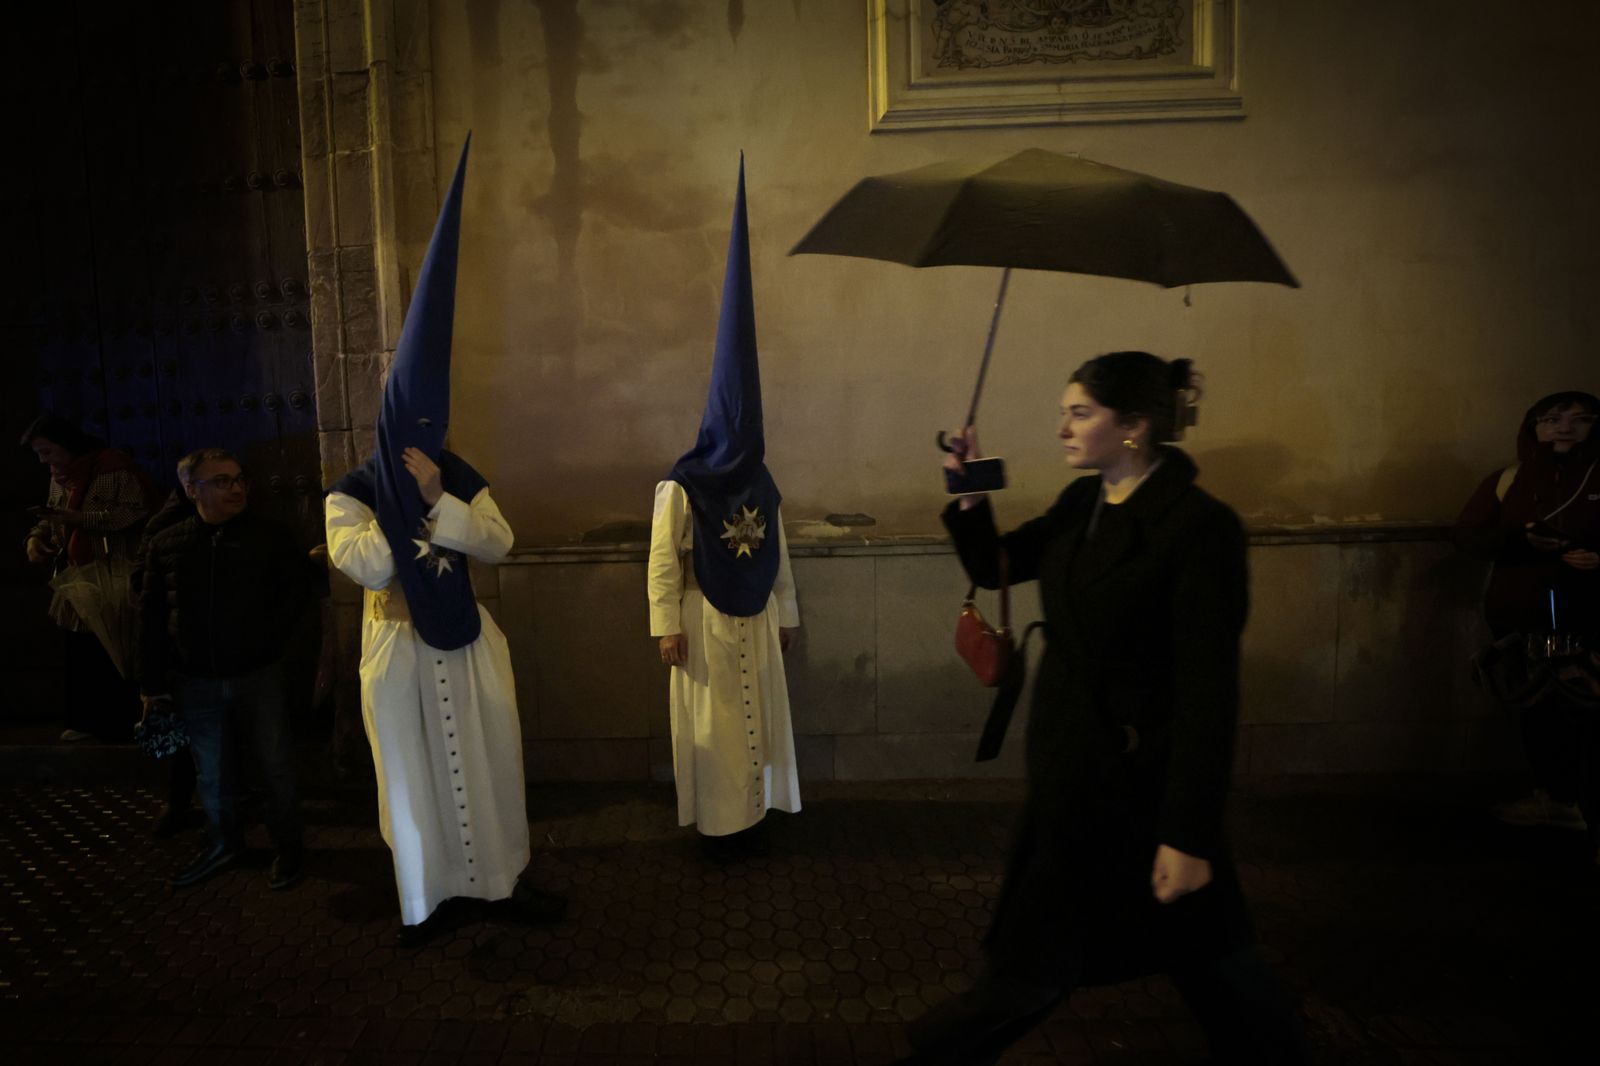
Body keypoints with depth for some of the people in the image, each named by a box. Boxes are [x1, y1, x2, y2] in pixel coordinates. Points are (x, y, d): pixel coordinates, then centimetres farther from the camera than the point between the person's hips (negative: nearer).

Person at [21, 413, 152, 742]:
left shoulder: (114, 466, -9)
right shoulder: (58, 477, 16)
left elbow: (134, 512, -18)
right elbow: (52, 518, 25)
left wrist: (74, 517, -20)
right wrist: (36, 537, 3)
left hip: (114, 580, -7)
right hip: (79, 580, 7)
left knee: (116, 653, -5)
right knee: (81, 654, 7)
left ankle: (120, 723, 3)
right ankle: (88, 720, 16)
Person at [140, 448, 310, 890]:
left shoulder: (269, 535, -4)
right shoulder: (166, 544, 1)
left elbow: (298, 586, 3)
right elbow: (152, 615, 5)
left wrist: (271, 636, -8)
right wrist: (153, 682, 5)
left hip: (258, 675, -2)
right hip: (196, 682, 2)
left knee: (275, 765, 6)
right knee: (212, 772, 15)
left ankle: (287, 846, 22)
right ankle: (223, 843, 34)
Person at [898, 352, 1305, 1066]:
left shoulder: (1200, 527, -20)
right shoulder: (1081, 504, 2)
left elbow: (1209, 694, -21)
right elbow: (992, 566, 14)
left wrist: (1189, 836, -21)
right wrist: (970, 497, -5)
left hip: (1140, 781, -6)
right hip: (1070, 767, 7)